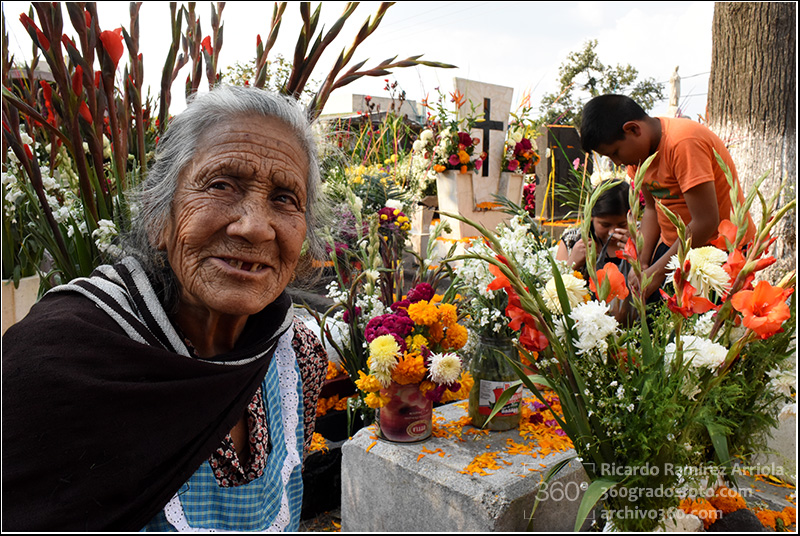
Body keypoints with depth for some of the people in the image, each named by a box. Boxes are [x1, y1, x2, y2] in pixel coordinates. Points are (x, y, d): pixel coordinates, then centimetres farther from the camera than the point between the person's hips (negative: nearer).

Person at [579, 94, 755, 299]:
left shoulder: (684, 143, -24)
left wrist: (657, 272, -22)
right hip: (674, 247, 7)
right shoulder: (638, 151, 1)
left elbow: (706, 222, -26)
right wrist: (642, 262, -4)